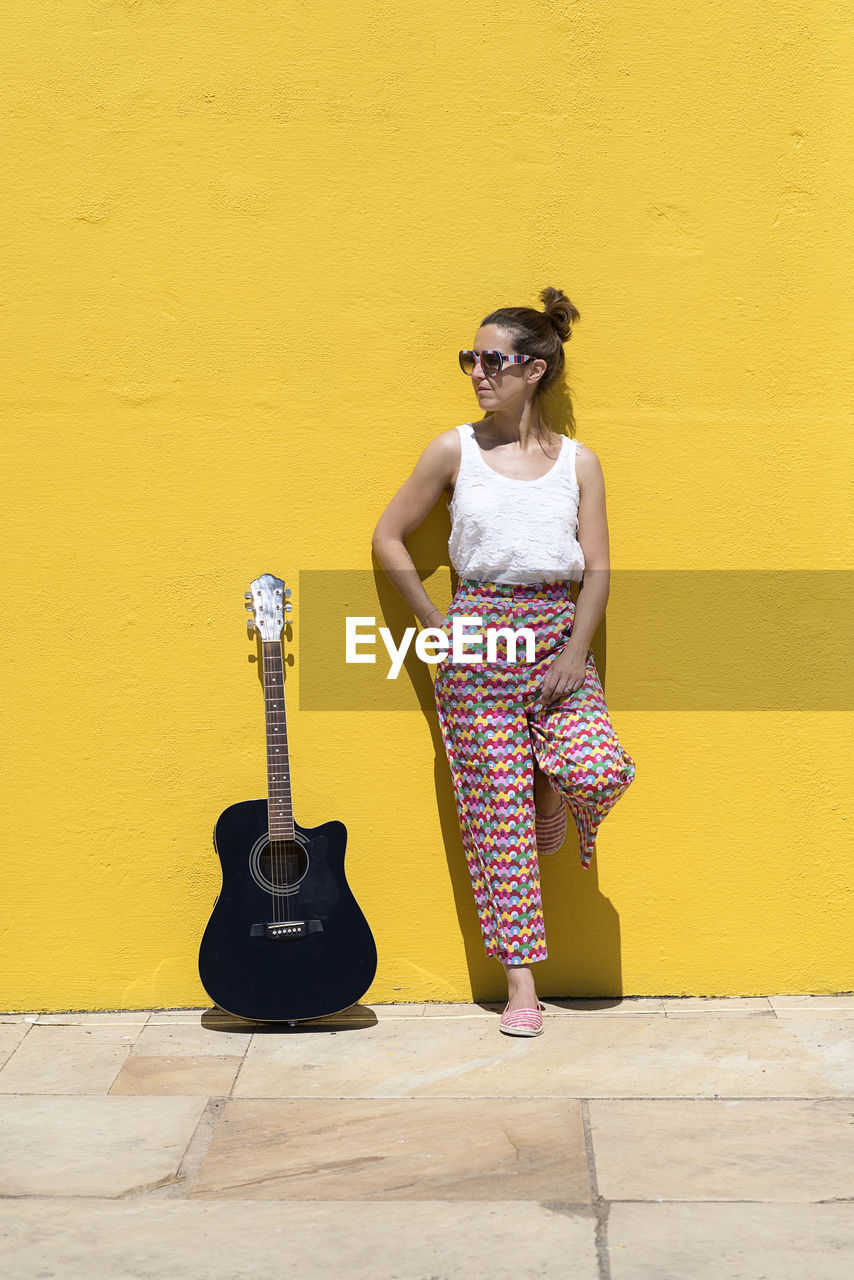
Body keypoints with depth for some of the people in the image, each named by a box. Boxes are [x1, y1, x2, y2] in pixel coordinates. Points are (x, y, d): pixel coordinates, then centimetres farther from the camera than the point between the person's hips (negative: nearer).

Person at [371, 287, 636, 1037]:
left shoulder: (578, 461, 5)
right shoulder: (455, 451, 2)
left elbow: (598, 570, 2)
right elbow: (388, 539, 7)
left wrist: (575, 652, -11)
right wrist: (435, 624, 0)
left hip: (557, 634, 1)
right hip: (478, 638, -1)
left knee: (600, 771, -23)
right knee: (497, 805, 0)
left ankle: (551, 799, 16)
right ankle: (521, 980, 11)